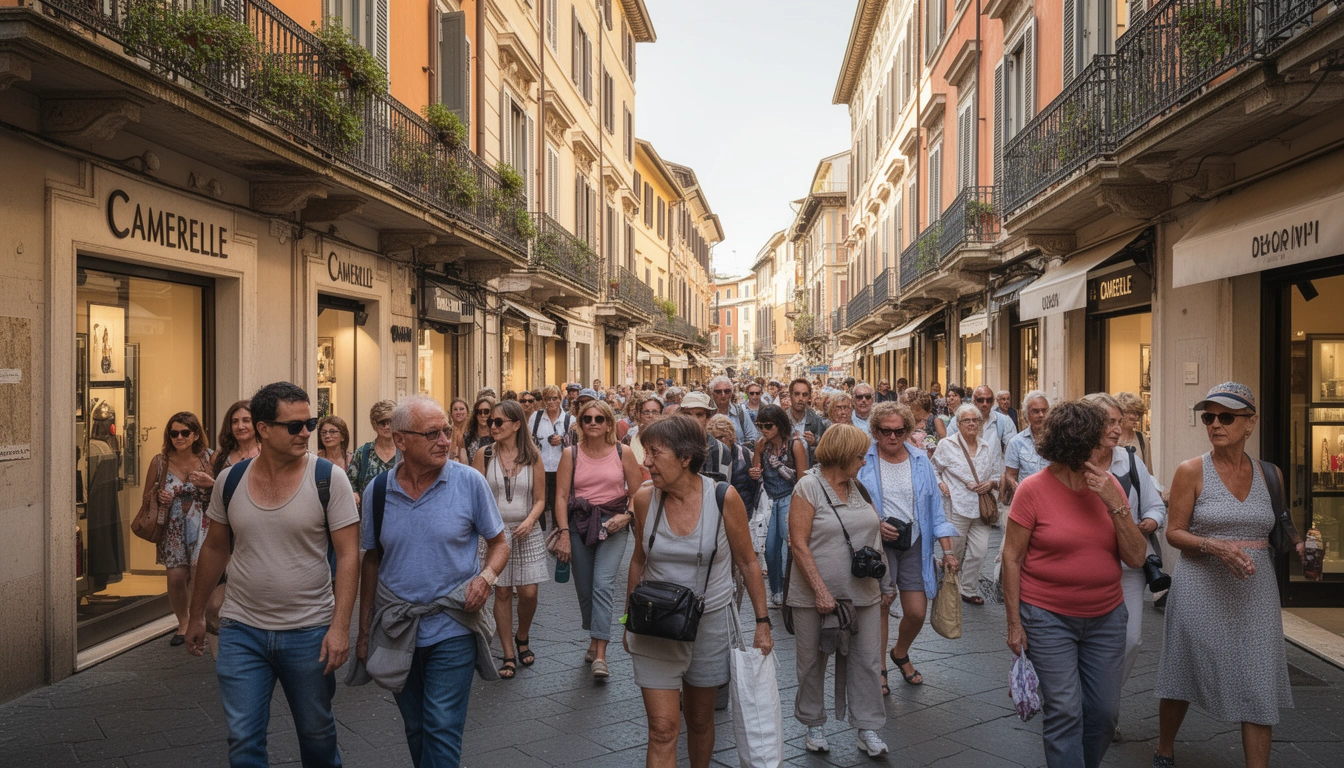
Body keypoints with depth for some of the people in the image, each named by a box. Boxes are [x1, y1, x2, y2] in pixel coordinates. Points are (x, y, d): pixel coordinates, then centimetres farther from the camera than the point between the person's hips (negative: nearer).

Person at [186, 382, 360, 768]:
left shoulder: (329, 479, -11)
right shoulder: (229, 480, -1)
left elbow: (348, 555, -11)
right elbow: (214, 549, 12)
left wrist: (340, 626, -18)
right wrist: (196, 616, 17)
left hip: (310, 632, -2)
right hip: (242, 631, 2)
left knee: (317, 733, 14)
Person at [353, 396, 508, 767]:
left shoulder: (470, 482, -11)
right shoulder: (377, 492, -3)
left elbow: (499, 543, 0)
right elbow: (370, 562, 7)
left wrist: (487, 575, -21)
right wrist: (364, 630, 8)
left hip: (453, 628, -3)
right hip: (396, 630, 3)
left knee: (442, 729, -4)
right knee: (415, 729, 18)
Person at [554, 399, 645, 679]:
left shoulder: (622, 453, 1)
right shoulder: (571, 454, 3)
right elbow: (561, 496, 0)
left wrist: (626, 516, -11)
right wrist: (564, 534, -8)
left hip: (613, 524, -2)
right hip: (579, 523, 2)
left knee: (603, 585, -16)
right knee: (584, 590, 9)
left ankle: (600, 655, -16)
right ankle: (594, 639, 31)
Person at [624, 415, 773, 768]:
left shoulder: (723, 498, -13)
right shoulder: (644, 499, -7)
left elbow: (748, 563, -3)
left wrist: (763, 622, -3)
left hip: (710, 624, 0)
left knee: (700, 721, 16)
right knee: (663, 729, -4)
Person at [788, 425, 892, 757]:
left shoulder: (858, 487, 8)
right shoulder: (808, 487, -10)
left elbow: (870, 534, 16)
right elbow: (798, 543, -14)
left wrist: (882, 585, 11)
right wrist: (821, 590, -19)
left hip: (862, 593, 5)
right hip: (815, 594, -5)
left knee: (867, 660, 5)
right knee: (812, 661, 10)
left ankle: (867, 728, 18)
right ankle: (814, 724, 27)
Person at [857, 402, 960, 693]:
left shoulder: (921, 461, 4)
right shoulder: (863, 460, -6)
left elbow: (935, 508, 5)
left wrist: (948, 550, 2)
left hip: (915, 542, 3)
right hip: (878, 543, -3)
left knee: (917, 612, 3)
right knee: (879, 606, 3)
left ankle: (900, 653, 35)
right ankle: (879, 668, 23)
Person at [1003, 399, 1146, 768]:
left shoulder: (1109, 485, -1)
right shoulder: (1034, 489, -12)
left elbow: (1136, 558, -3)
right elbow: (1011, 558, -7)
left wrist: (1114, 503, -15)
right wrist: (1014, 623, -7)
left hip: (1105, 616, 4)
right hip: (1048, 617, -4)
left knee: (1105, 710, 12)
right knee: (1064, 711, -4)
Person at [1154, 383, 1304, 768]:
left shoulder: (1270, 474, 5)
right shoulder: (1191, 471, -6)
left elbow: (1277, 530, 17)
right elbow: (1174, 532, -5)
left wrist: (1298, 545, -3)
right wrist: (1214, 546, -22)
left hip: (1256, 592, 3)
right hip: (1201, 589, -2)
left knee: (1259, 689, 1)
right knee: (1183, 678, 10)